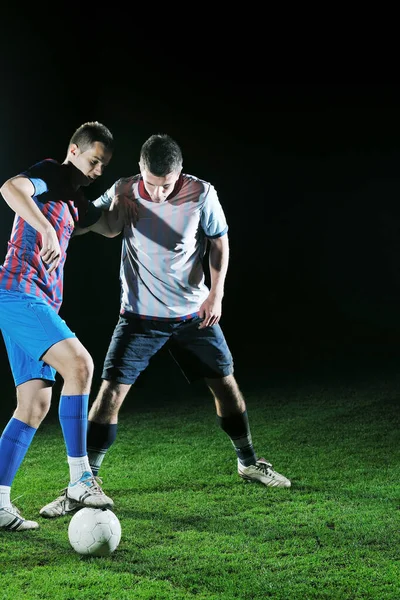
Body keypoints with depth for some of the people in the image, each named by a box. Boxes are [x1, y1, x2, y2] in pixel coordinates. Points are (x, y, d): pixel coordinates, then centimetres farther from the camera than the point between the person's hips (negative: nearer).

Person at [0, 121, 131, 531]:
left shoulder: (75, 201, 23)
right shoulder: (48, 174, -3)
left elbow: (109, 228, 39)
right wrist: (47, 230, -35)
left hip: (39, 302, 10)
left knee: (35, 405, 5)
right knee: (79, 363, -25)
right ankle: (79, 479, -23)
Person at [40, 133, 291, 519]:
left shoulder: (202, 195, -11)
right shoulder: (124, 192, -10)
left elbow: (219, 241, 1)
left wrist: (216, 293, -7)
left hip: (194, 313, 1)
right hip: (139, 315, -1)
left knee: (225, 384, 7)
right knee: (110, 392, -11)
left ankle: (248, 463, 32)